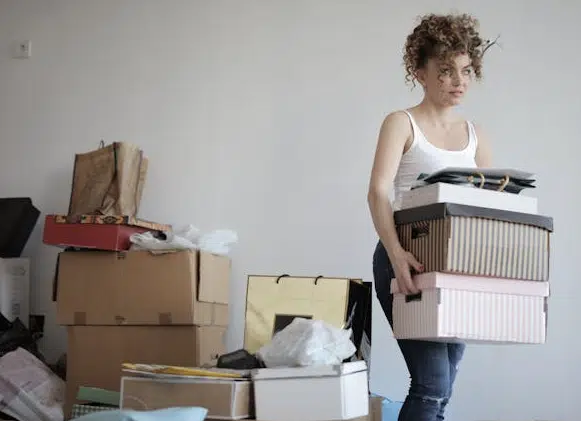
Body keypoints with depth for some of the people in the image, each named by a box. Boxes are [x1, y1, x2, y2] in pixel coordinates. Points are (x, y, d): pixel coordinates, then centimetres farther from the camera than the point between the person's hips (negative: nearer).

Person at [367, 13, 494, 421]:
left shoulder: (475, 135, 14)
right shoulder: (402, 123, -2)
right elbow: (378, 192, -16)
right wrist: (395, 252, -32)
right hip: (408, 262, -6)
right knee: (432, 384, -14)